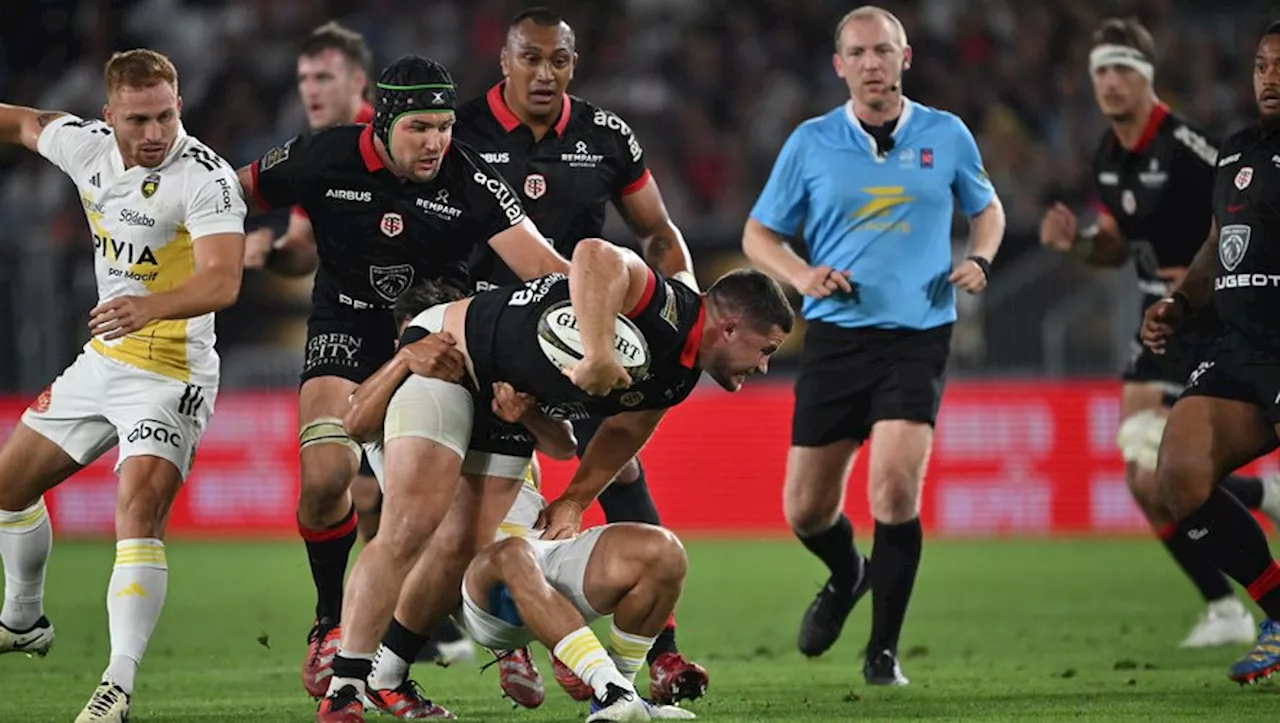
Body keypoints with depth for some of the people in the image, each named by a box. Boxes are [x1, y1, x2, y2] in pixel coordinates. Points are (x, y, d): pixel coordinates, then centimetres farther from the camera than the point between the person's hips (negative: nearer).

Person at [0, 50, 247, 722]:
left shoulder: (204, 176, -23)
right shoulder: (86, 144, -2)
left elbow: (222, 281, -35)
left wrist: (152, 306, -51)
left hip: (169, 376, -8)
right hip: (102, 361, 8)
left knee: (138, 513, -25)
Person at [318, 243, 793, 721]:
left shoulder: (678, 378, 0)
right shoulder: (666, 313, -30)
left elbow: (624, 429, 15)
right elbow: (597, 256, -49)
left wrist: (573, 502, 5)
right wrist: (598, 356, -56)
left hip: (510, 408, 9)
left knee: (463, 549, 3)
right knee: (413, 526, -17)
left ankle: (385, 679, 17)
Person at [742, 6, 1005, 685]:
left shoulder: (946, 136, 4)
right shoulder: (811, 143, 2)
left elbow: (987, 208, 20)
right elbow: (758, 233, 10)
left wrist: (979, 260, -1)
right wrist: (802, 275, -10)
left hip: (917, 336, -1)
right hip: (835, 338, 1)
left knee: (895, 490, -18)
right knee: (806, 510, 5)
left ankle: (883, 648, -2)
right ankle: (846, 576, 41)